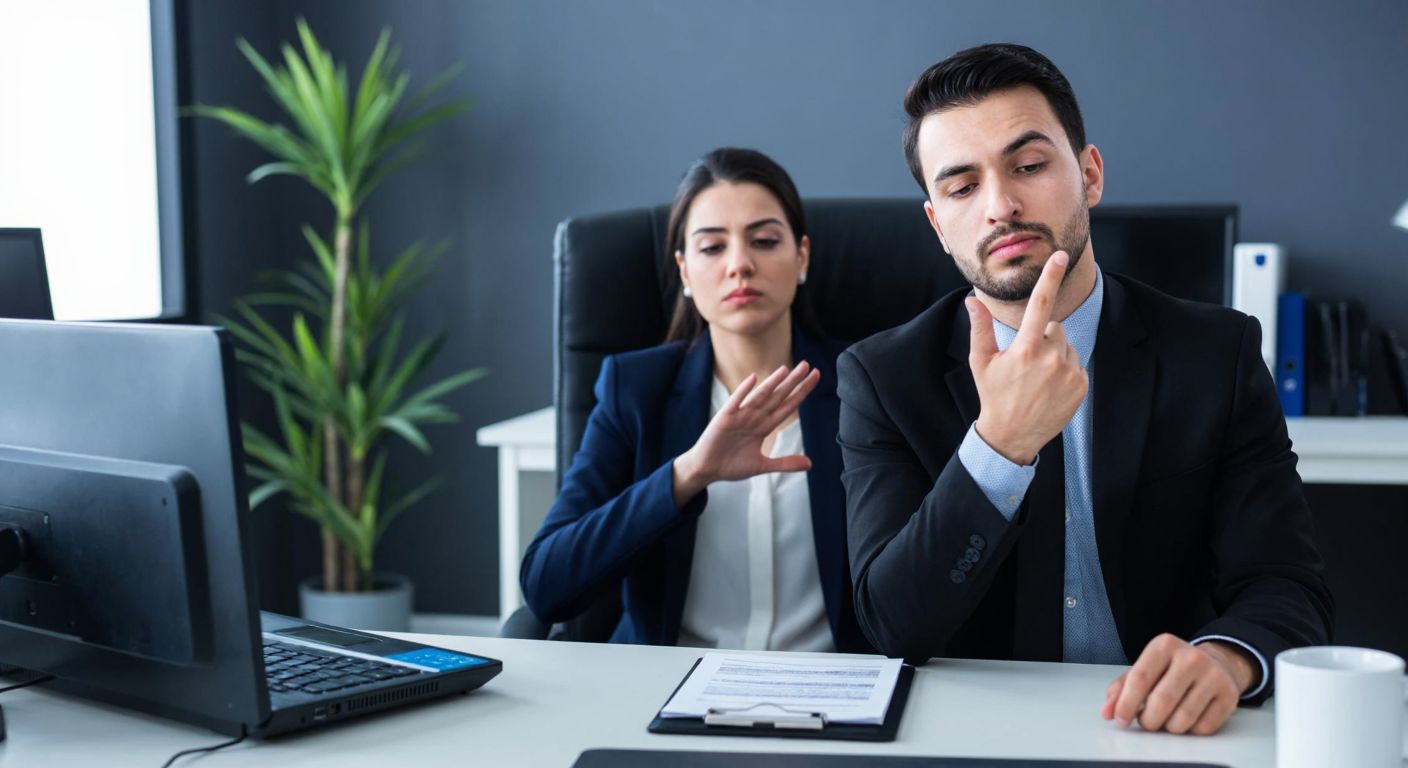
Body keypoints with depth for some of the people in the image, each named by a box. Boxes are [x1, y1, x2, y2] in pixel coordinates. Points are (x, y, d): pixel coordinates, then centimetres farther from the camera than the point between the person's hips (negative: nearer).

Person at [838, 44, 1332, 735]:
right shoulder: (882, 378, -3)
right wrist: (1002, 443, -26)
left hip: (1164, 731, 0)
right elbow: (895, 626, -12)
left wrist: (1227, 657, -29)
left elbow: (1285, 589, -6)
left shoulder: (1219, 354, -1)